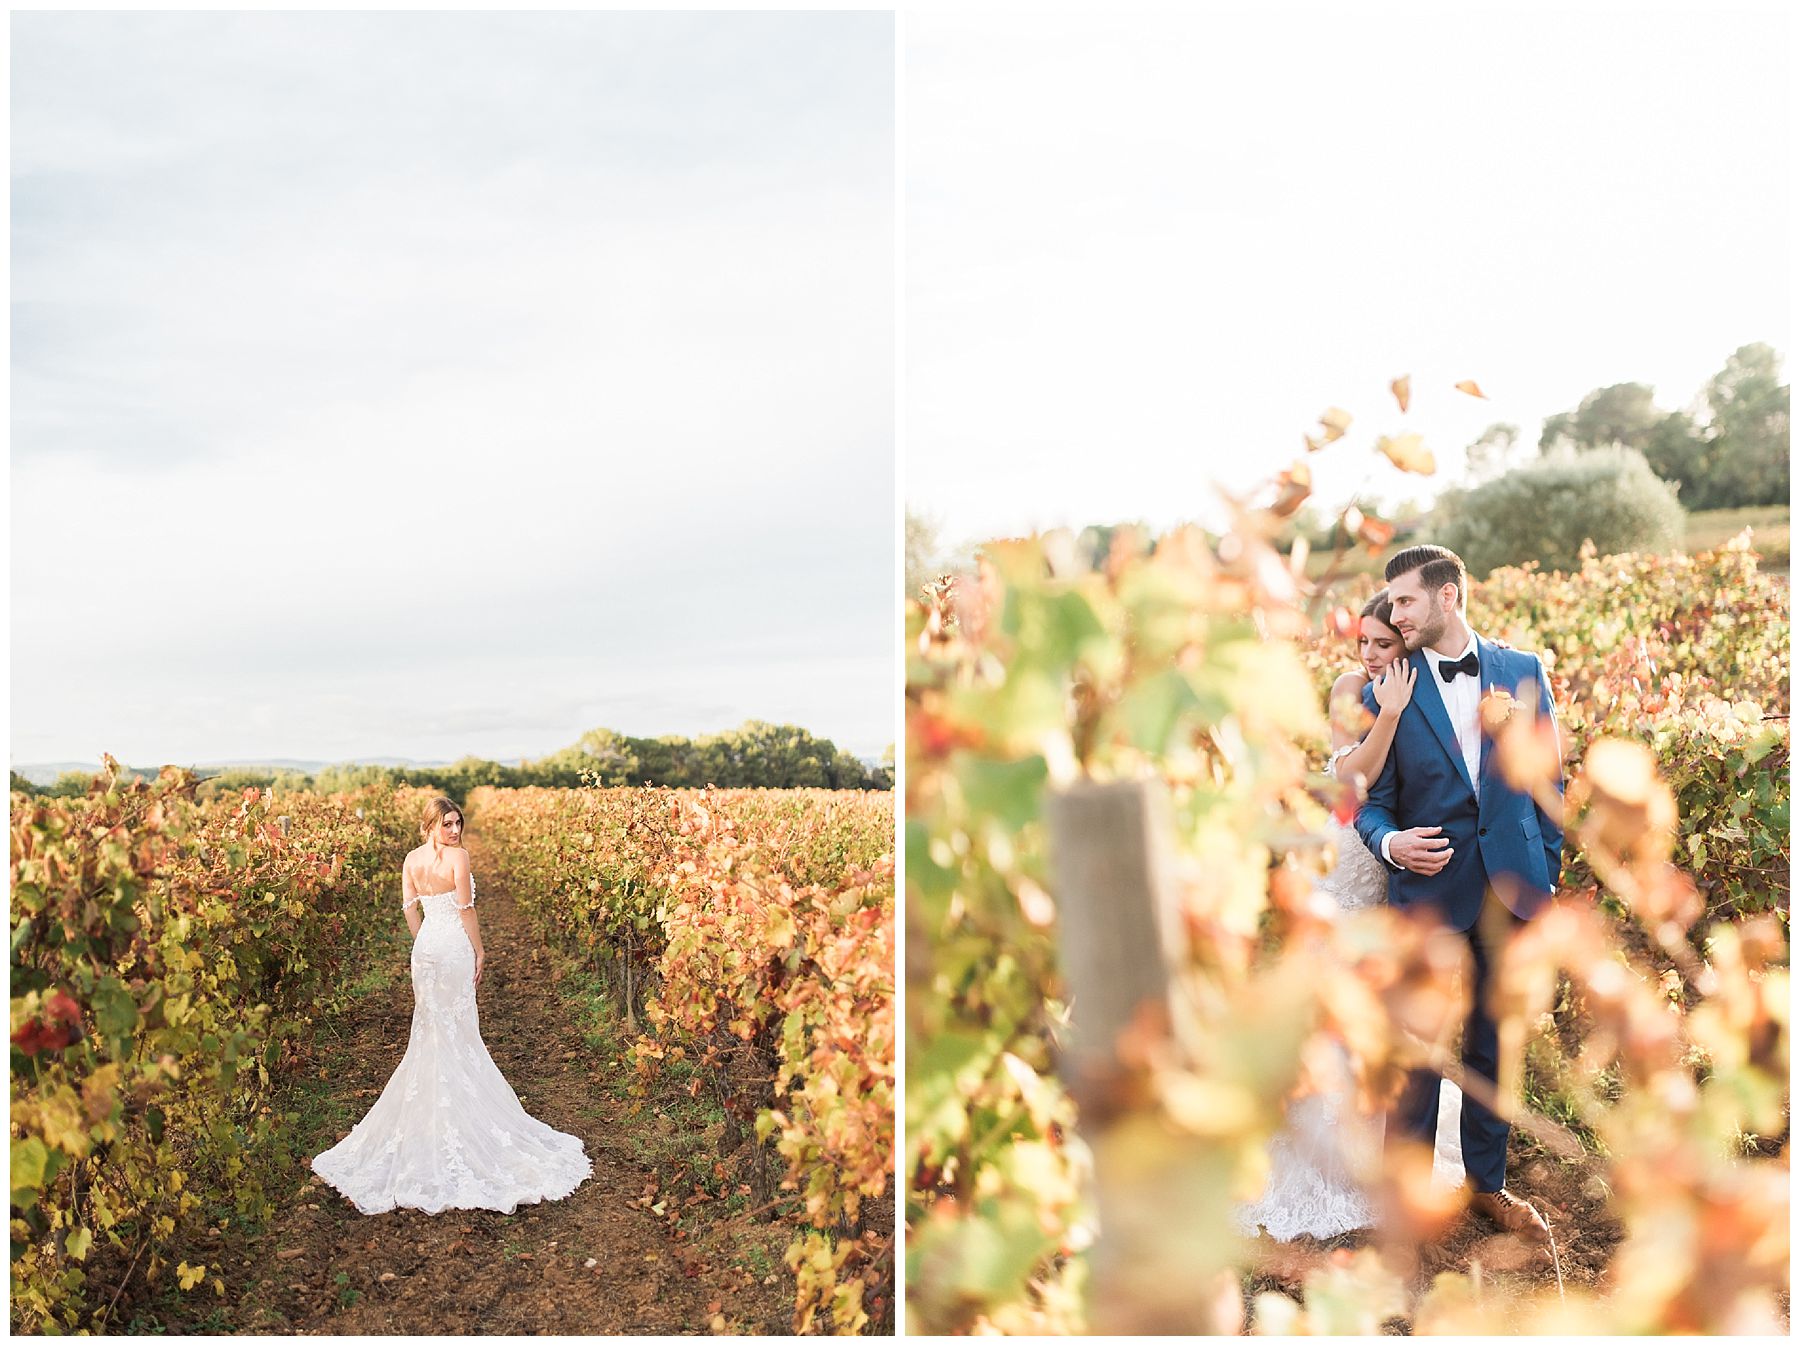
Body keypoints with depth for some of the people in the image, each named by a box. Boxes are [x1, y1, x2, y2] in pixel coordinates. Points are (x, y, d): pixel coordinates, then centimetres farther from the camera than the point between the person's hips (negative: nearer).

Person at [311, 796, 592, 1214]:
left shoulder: (411, 860, 5)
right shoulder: (458, 856, -15)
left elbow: (409, 907, 8)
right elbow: (465, 908, -15)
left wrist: (425, 944, 17)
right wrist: (480, 951, -6)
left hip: (425, 947, 6)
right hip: (455, 946, -6)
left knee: (429, 1027, 16)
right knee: (457, 1030, 3)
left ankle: (430, 1100, 24)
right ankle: (458, 1103, 10)